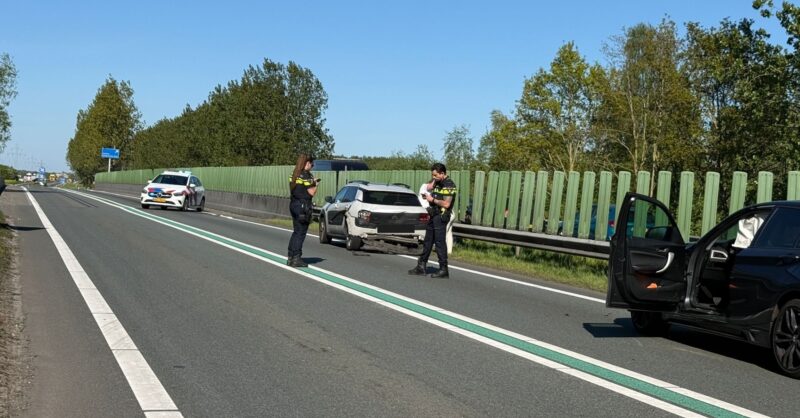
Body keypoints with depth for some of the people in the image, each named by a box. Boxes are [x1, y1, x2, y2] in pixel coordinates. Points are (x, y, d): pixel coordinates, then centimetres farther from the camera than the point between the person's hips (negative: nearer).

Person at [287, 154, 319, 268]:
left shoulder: (294, 174, 11)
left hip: (293, 204, 8)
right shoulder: (307, 175, -14)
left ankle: (290, 258, 18)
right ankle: (296, 258, -1)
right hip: (303, 206, -8)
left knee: (296, 232, 16)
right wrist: (315, 184, 3)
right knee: (301, 233, -2)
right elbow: (312, 192, -16)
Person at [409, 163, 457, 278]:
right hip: (433, 215, 9)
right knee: (428, 241, 13)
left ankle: (443, 270, -1)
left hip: (441, 217, -9)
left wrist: (432, 199, -13)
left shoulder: (449, 185, -15)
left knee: (440, 243, -6)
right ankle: (421, 266, 20)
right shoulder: (438, 182, 13)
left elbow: (446, 204, -20)